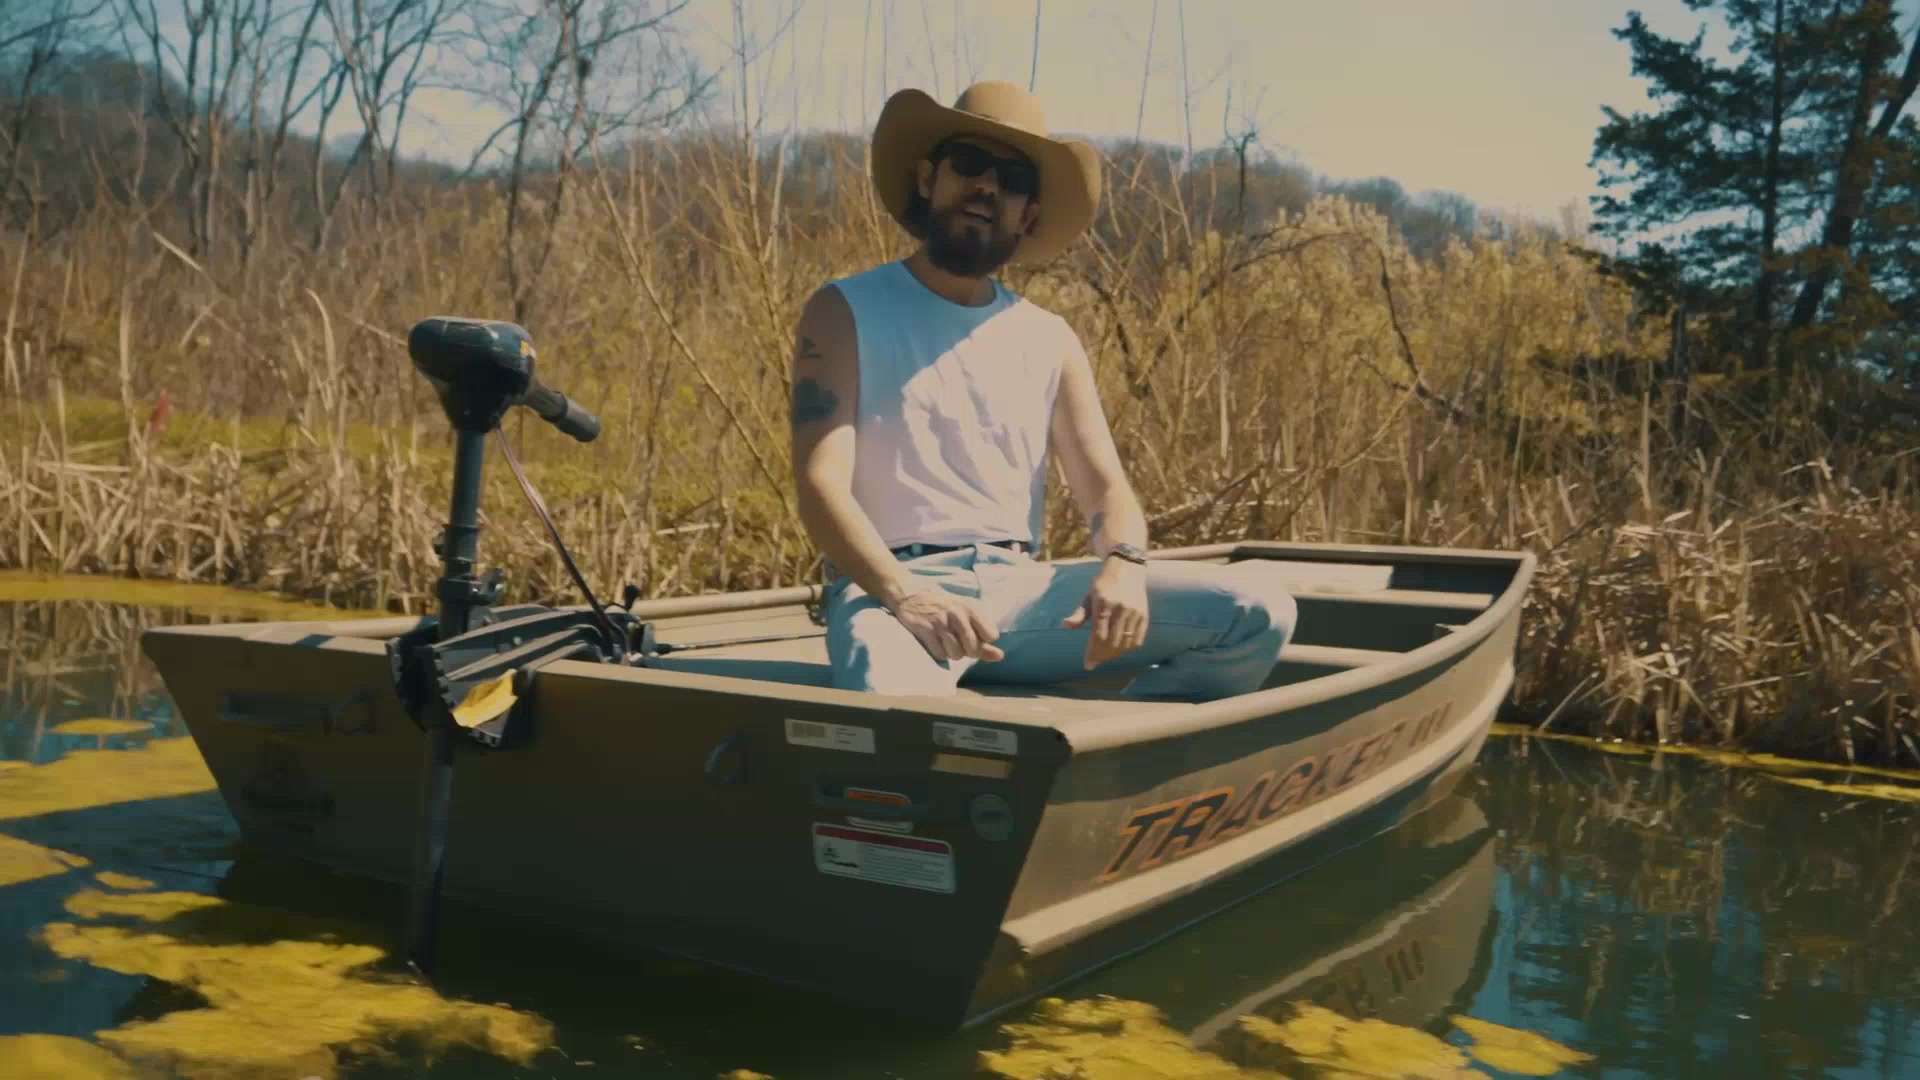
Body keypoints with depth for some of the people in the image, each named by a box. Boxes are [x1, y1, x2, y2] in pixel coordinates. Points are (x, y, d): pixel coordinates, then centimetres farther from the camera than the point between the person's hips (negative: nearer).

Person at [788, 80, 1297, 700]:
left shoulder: (1050, 340, 15)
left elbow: (1105, 488, 9)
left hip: (1020, 588, 4)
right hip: (888, 589, -4)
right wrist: (902, 594, -27)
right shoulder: (846, 313, 3)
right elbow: (821, 484, -9)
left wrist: (1123, 567, -16)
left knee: (1257, 611, -13)